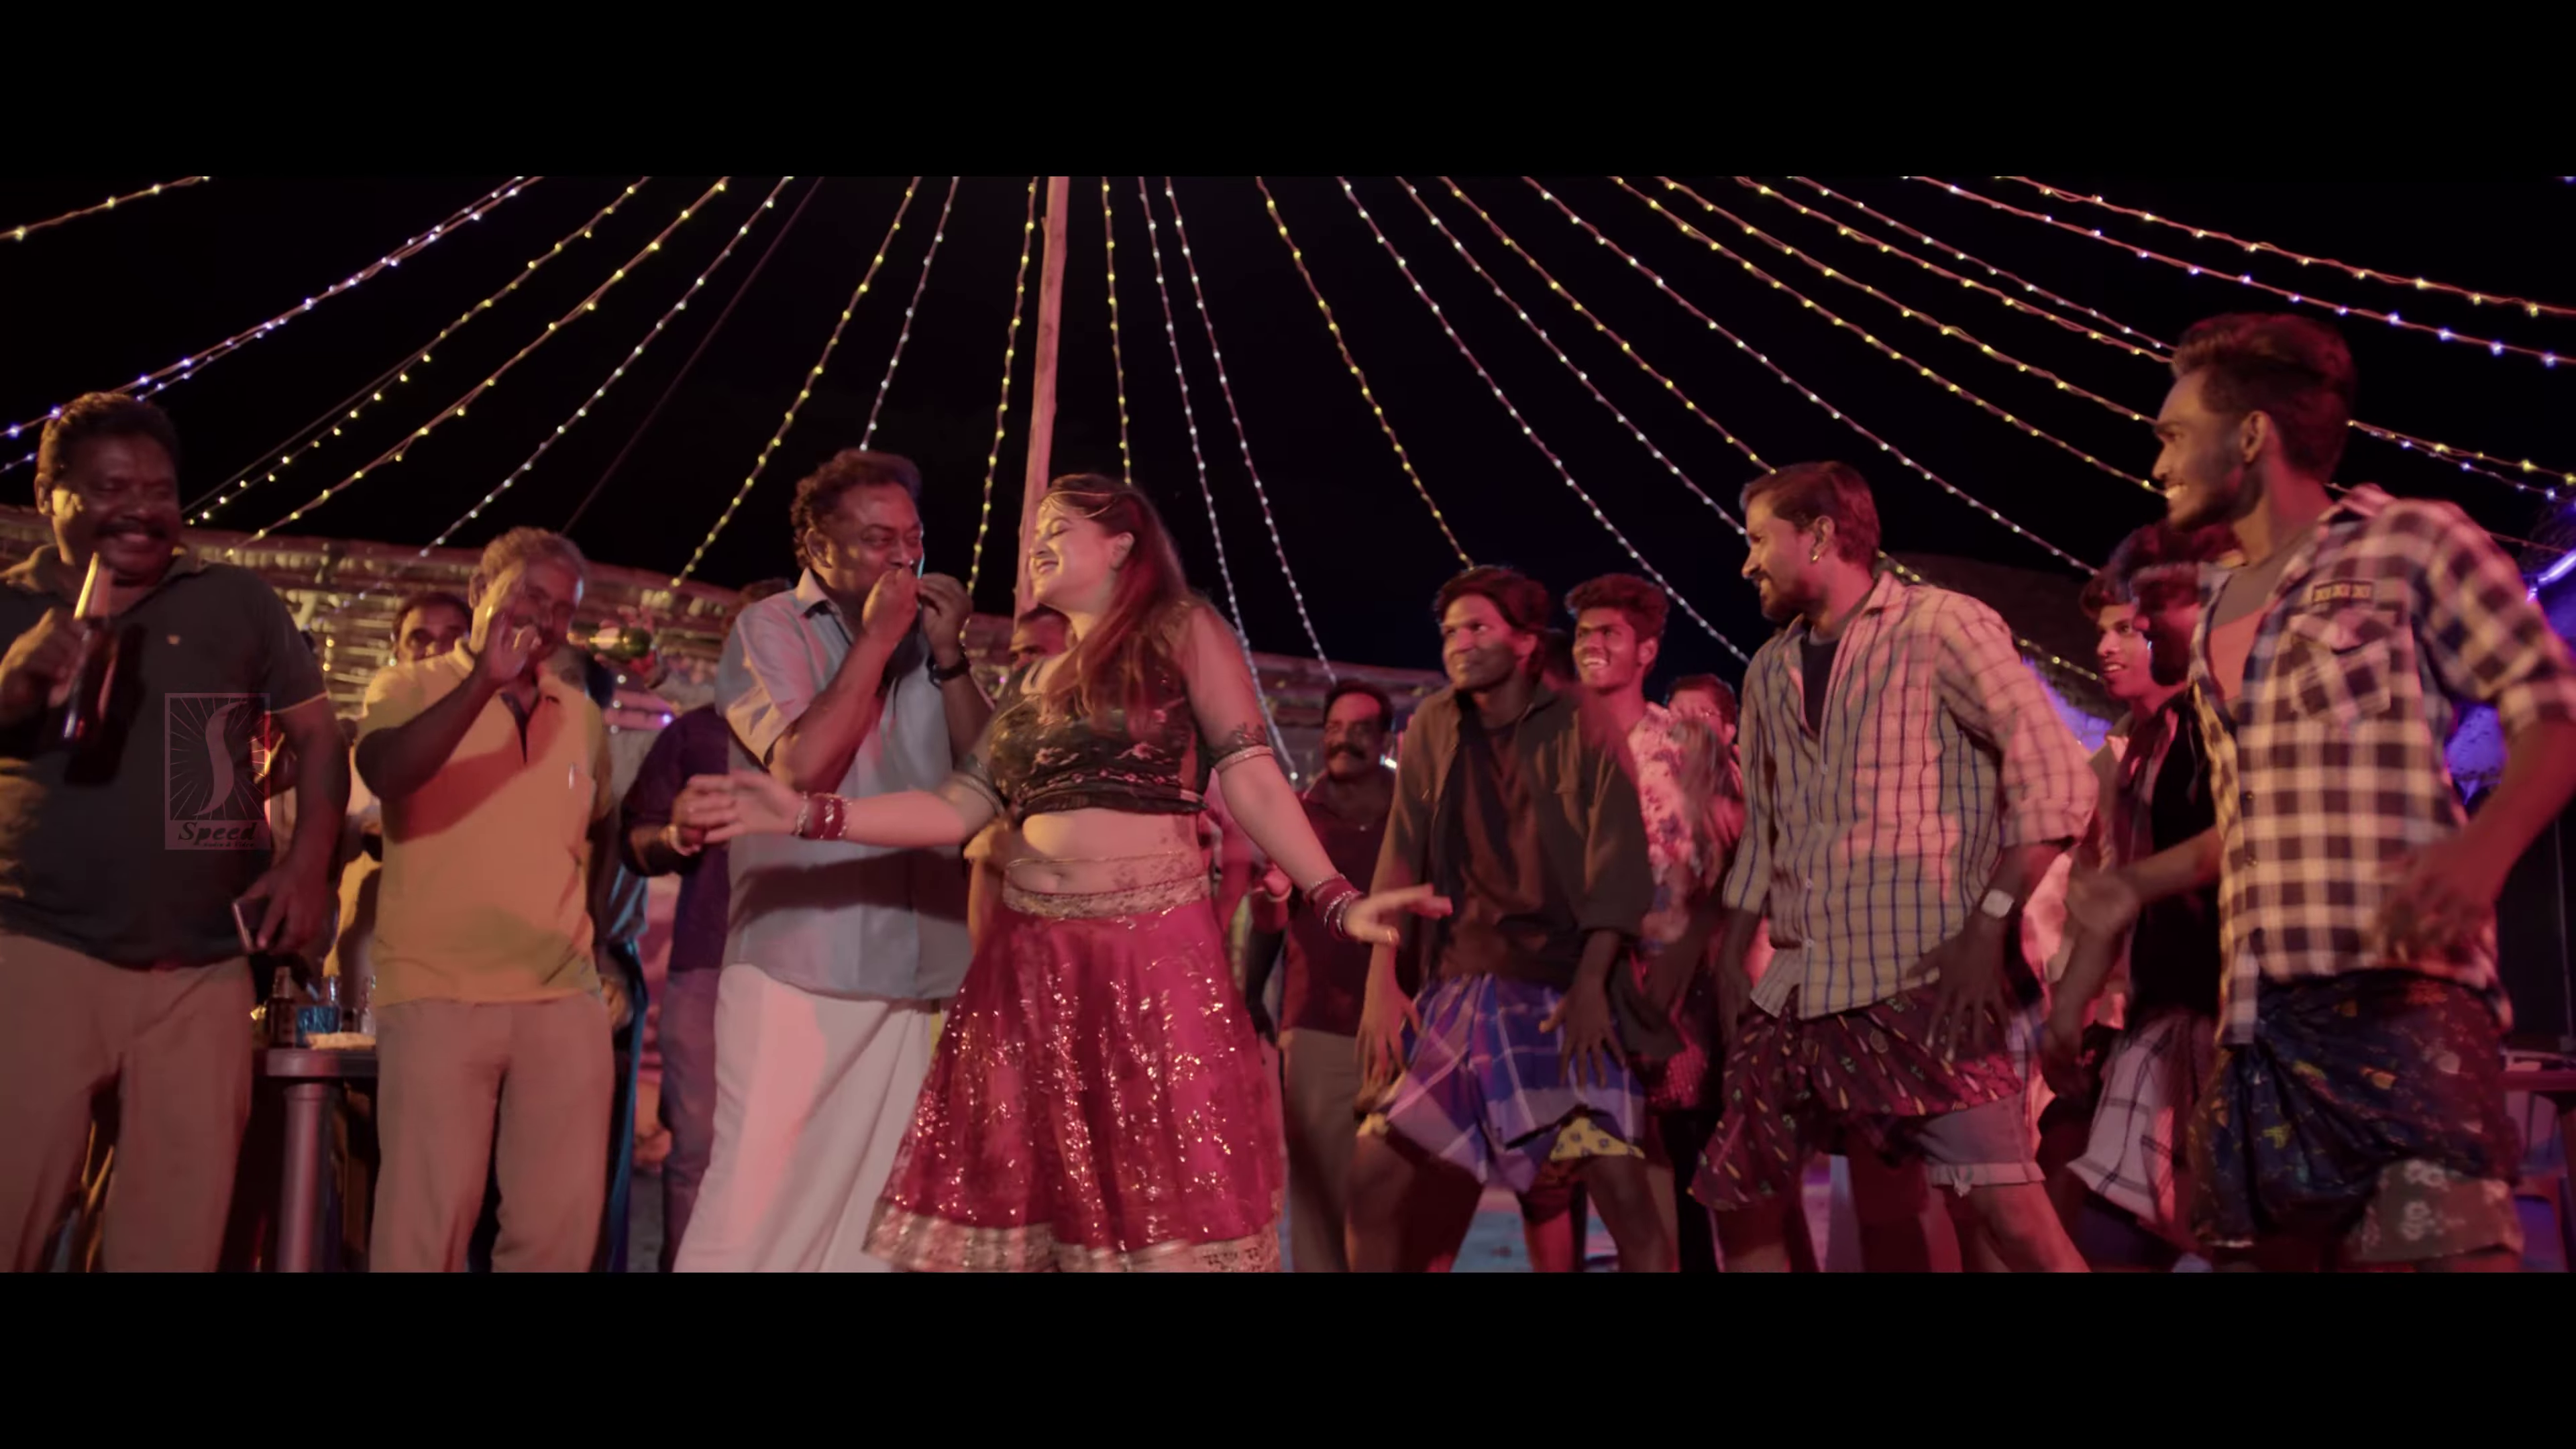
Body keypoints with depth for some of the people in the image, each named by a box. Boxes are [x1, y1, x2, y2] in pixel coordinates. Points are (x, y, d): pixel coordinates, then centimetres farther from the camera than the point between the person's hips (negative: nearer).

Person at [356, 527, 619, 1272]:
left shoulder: (584, 717, 14)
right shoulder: (411, 686, 3)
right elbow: (382, 774, -19)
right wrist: (484, 680, -27)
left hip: (565, 998, 4)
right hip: (436, 994, -3)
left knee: (563, 1218, 2)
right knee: (429, 1219, -4)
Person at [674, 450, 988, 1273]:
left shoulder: (923, 642, 13)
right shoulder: (771, 629, 0)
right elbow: (800, 766, -16)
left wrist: (949, 657, -3)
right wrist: (875, 640, -10)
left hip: (919, 974, 4)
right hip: (797, 968, -4)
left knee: (880, 1198, 9)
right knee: (761, 1195, -4)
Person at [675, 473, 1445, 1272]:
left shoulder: (1183, 631, 4)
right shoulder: (1033, 679, 19)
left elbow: (1251, 779, -5)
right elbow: (956, 810, 11)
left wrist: (1337, 900, -18)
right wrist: (808, 814, 0)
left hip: (1157, 952, -5)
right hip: (1031, 959, 5)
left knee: (1170, 1197, -5)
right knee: (1022, 1193, 5)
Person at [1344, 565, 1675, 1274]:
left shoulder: (1583, 731, -2)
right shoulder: (1431, 730, 8)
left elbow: (1616, 869, -8)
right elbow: (1400, 862, 5)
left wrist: (1591, 985, -19)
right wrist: (1382, 985, -3)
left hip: (1566, 995, -4)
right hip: (1457, 994, 4)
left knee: (1624, 1192, -14)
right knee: (1374, 1177, 0)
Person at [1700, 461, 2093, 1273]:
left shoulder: (1942, 626, -4)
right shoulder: (1770, 673, 16)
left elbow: (2056, 777, -11)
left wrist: (1989, 929, -19)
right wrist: (1730, 959, 16)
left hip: (1930, 979, -7)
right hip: (1796, 988, 7)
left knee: (2003, 1209, -13)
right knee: (1739, 1202, 9)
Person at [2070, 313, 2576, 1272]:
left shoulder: (2408, 543, 2)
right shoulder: (2216, 612, 22)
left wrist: (2482, 849, -21)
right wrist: (2138, 883, 20)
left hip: (2399, 990, -7)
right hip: (2257, 1011, 7)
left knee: (2446, 1245, -17)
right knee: (2253, 1248, 7)